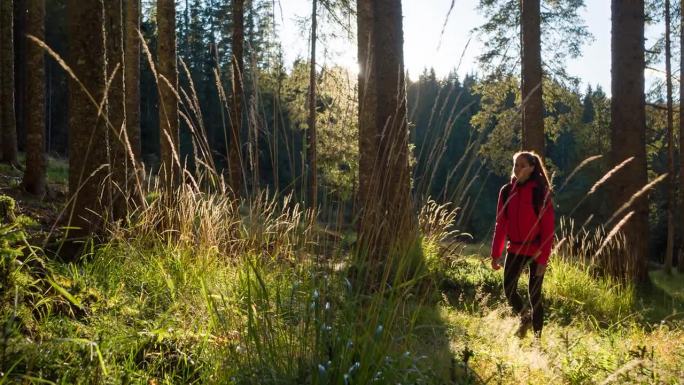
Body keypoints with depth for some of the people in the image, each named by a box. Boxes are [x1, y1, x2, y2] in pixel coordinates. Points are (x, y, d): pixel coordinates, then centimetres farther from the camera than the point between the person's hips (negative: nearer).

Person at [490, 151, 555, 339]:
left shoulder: (540, 192, -10)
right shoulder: (507, 191, 3)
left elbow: (548, 227, -12)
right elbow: (500, 224, 5)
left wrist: (543, 258, -16)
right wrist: (496, 254, 3)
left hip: (536, 250, -4)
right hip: (515, 249, 4)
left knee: (534, 294, 0)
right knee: (508, 290, 2)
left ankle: (537, 337, 14)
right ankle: (524, 318, 33)